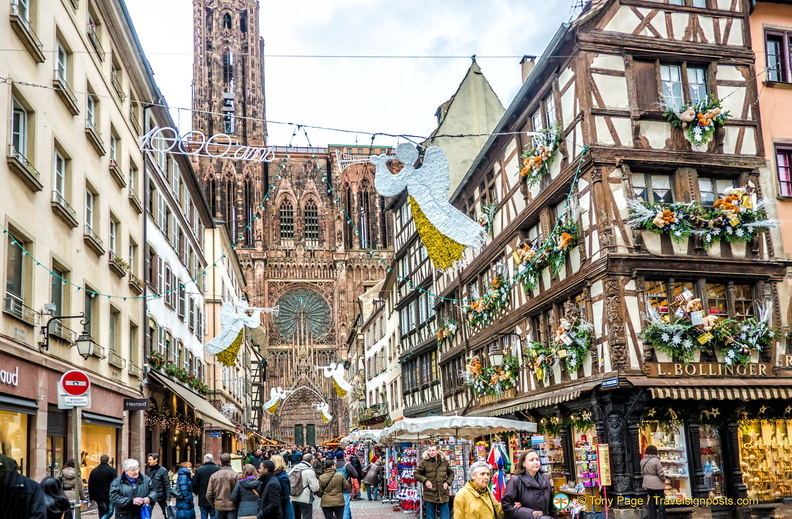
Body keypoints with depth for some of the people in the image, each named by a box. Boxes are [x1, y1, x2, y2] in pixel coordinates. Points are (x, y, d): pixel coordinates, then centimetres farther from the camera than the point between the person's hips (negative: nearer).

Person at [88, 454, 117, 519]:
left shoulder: (93, 471, 9)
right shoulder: (112, 470, -6)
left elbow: (90, 486, 12)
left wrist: (92, 497, 16)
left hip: (98, 497, 5)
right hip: (108, 497, -5)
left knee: (102, 513, 14)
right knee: (109, 512, 1)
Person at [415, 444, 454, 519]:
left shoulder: (444, 462, 7)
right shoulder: (424, 462, -2)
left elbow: (451, 473, 19)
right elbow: (416, 474, 3)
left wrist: (448, 482, 3)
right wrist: (425, 481, -11)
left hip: (443, 495, 2)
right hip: (430, 496, -2)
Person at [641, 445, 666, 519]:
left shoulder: (642, 461, 2)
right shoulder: (656, 460, -18)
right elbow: (661, 473, -15)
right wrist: (663, 479, 3)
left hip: (648, 484, 6)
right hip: (658, 484, -6)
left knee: (651, 502, 13)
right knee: (661, 502, 4)